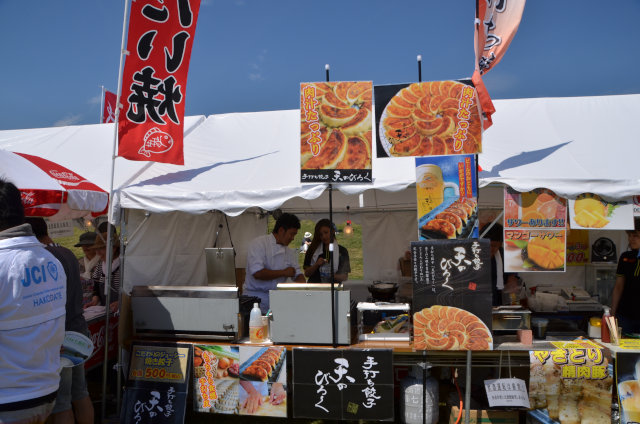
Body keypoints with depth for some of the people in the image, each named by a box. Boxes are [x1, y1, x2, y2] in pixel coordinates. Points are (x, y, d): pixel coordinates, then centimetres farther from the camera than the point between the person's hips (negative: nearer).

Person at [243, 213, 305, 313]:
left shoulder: (290, 252, 13)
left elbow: (297, 274, 16)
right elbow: (257, 273, -18)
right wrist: (283, 273, -11)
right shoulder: (258, 243, -8)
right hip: (256, 298, -6)